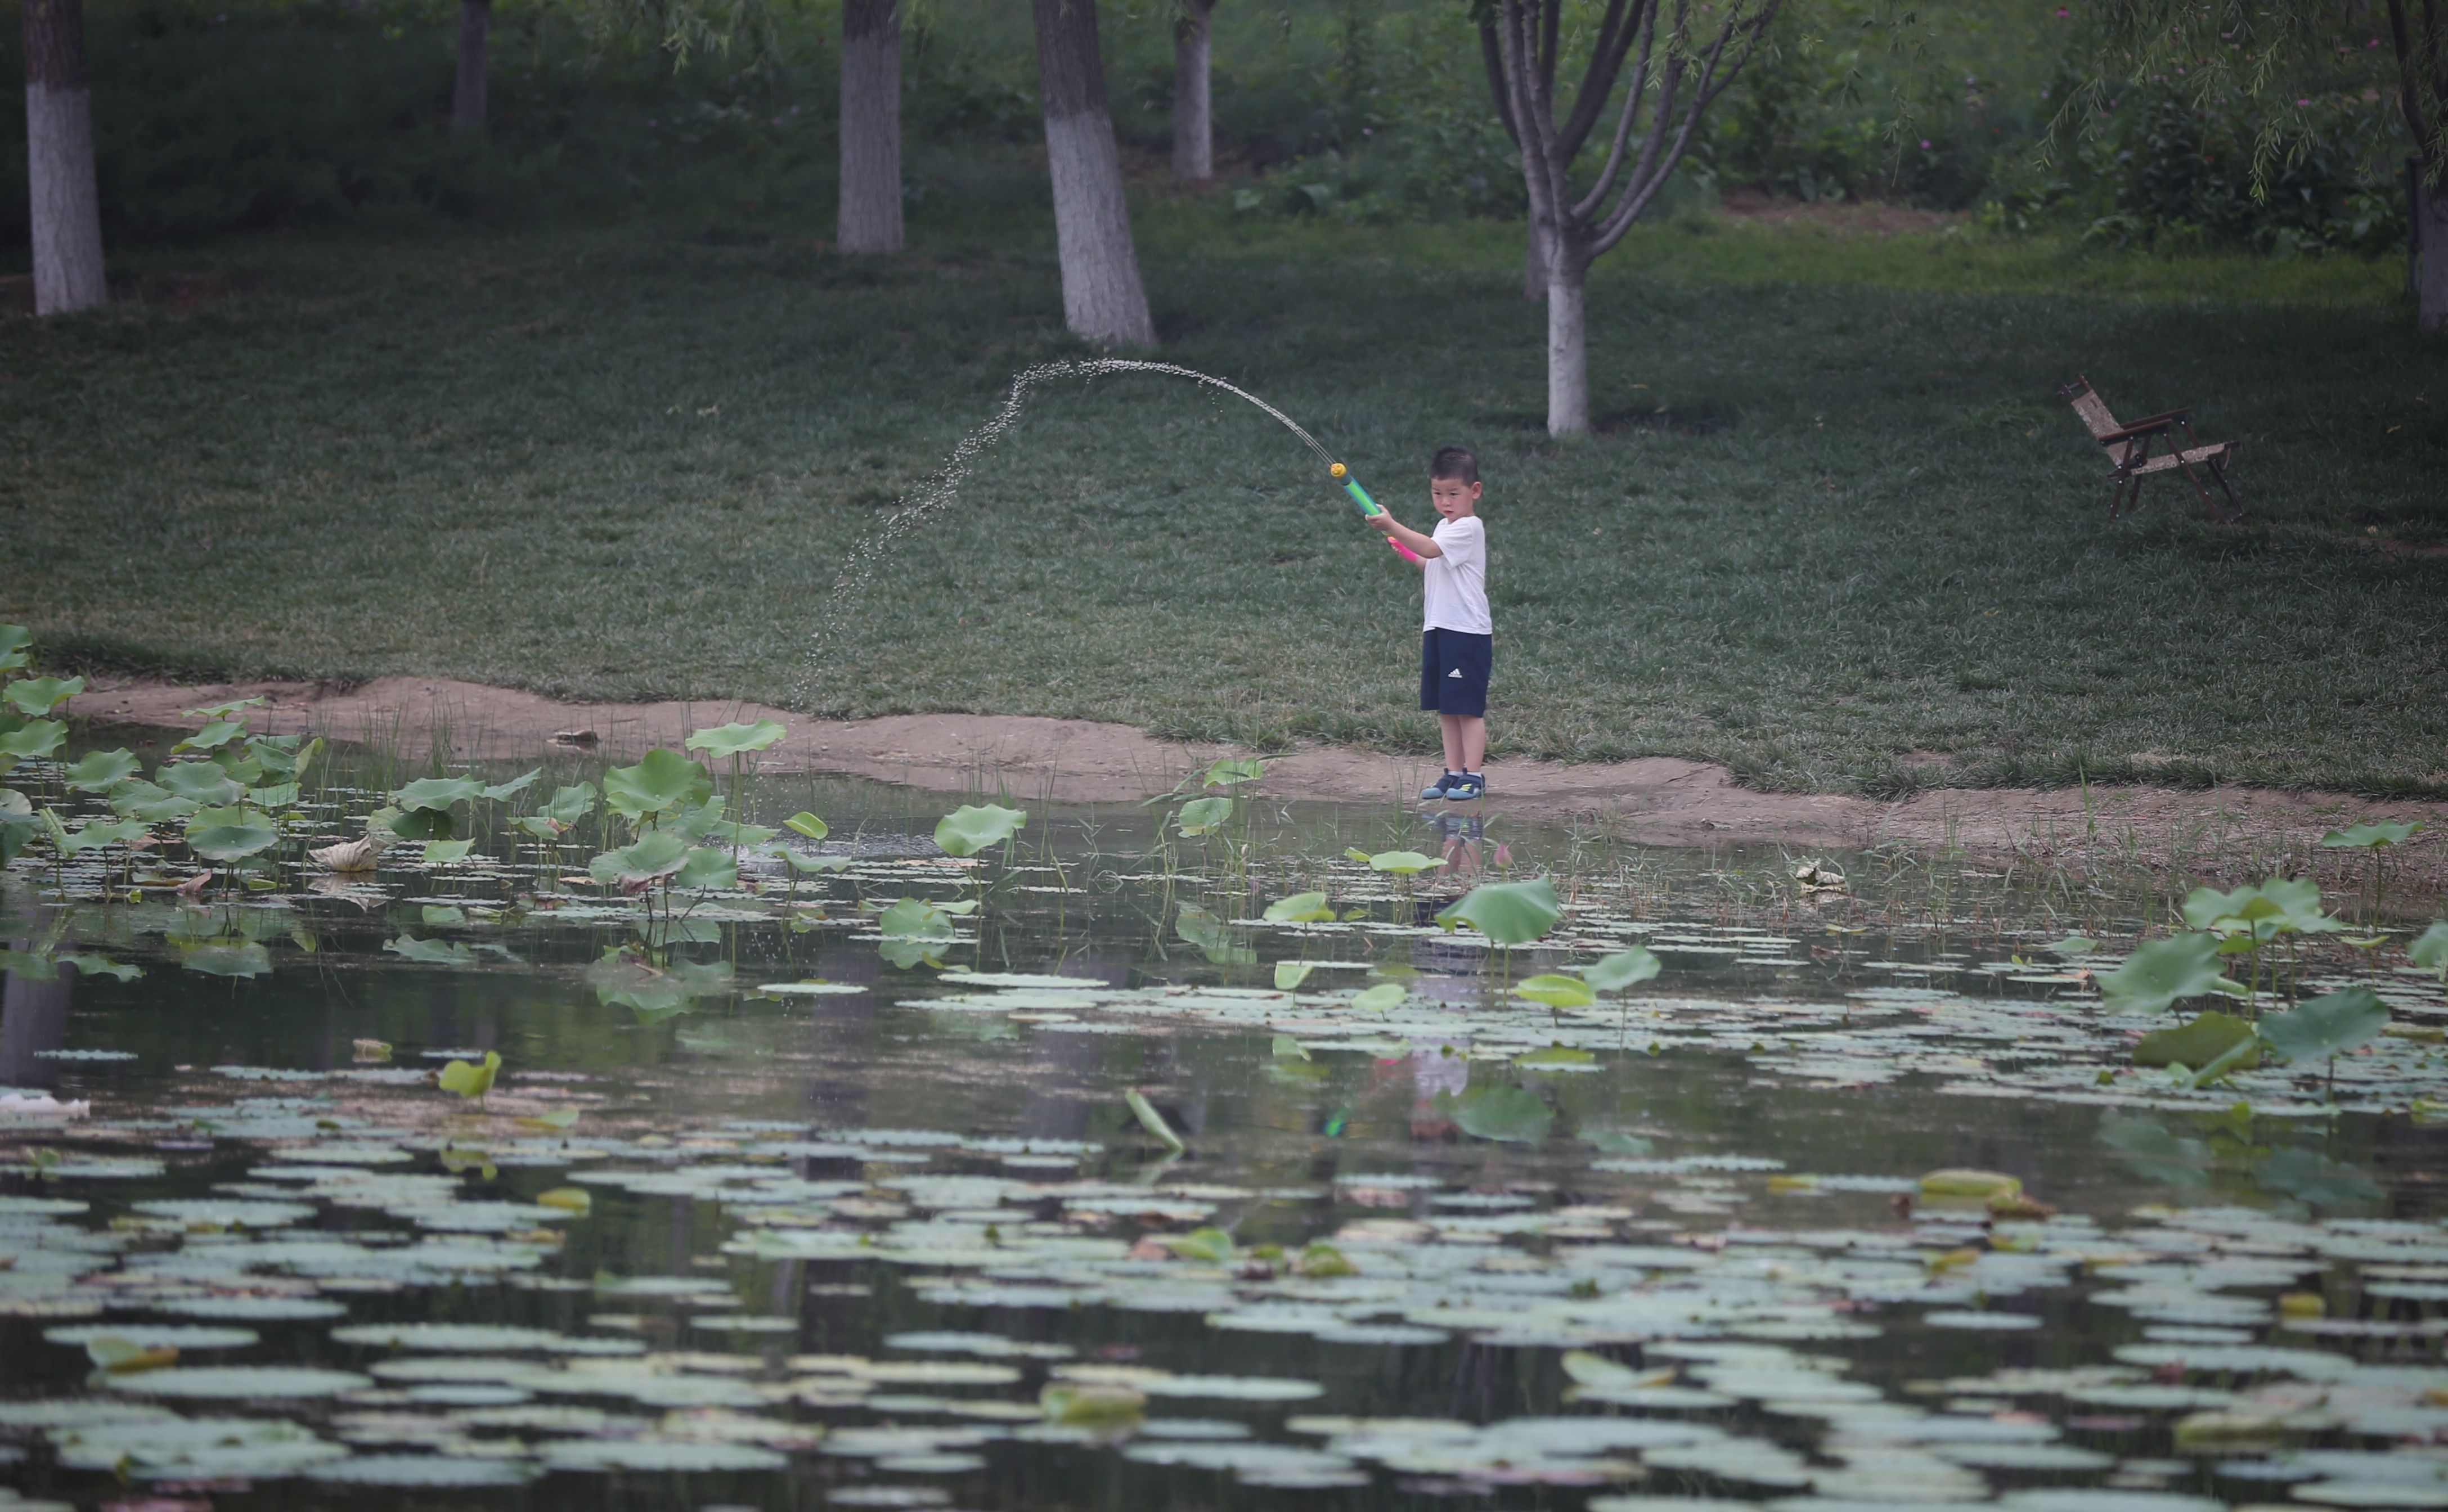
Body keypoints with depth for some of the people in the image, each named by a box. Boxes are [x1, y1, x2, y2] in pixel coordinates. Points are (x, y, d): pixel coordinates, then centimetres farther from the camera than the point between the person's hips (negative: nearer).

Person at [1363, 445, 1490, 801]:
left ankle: (1473, 776, -4)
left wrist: (1392, 527, -28)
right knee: (1446, 708, 9)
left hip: (1467, 631, -9)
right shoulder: (1445, 526, 17)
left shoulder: (1469, 528, -13)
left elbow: (1430, 549, -26)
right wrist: (1406, 551, 14)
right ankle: (1454, 773, 14)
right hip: (1438, 628, 9)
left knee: (1468, 707, -7)